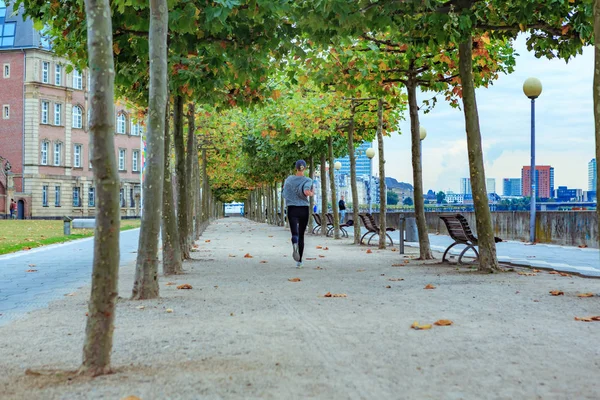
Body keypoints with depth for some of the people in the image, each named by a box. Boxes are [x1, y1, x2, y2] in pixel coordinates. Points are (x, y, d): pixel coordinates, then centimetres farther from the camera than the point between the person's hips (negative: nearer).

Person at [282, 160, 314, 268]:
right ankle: (299, 261, 14)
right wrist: (311, 193, -2)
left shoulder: (289, 179, 5)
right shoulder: (308, 180, -3)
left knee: (295, 233, -11)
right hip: (304, 209, 0)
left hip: (292, 210, 0)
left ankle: (295, 243, -49)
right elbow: (306, 191, -22)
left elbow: (284, 195, 13)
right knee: (301, 235, 11)